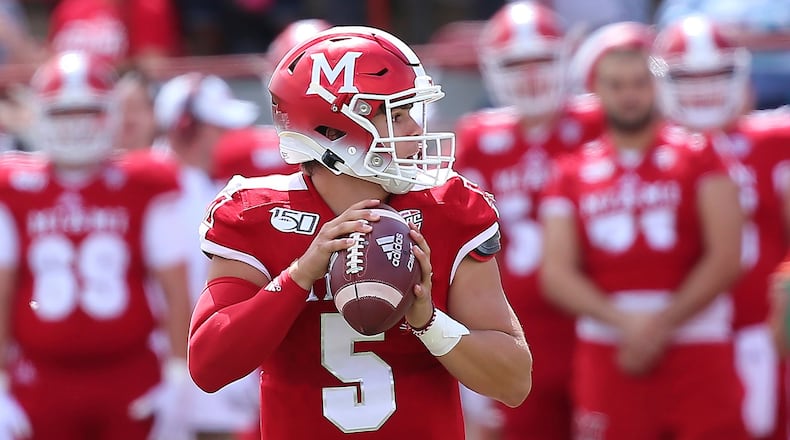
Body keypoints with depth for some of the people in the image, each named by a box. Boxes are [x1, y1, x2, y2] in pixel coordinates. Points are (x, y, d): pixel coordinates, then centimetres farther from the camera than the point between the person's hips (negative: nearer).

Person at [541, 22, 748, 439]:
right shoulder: (573, 174, 9)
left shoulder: (698, 156, 4)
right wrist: (624, 322, -14)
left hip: (698, 357, -1)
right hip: (608, 356, 2)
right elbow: (557, 273, 1)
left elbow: (725, 259, -4)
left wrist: (660, 326, -10)